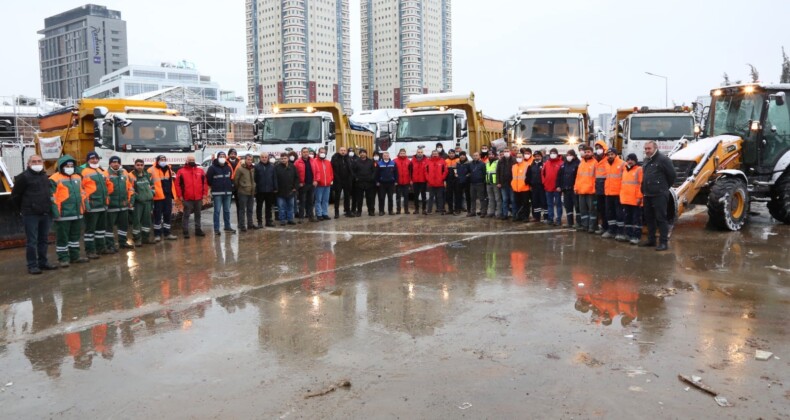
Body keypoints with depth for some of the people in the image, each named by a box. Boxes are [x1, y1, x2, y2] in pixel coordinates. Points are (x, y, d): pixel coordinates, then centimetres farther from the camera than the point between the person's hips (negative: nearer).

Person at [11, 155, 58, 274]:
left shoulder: (45, 176, 14)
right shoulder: (24, 177, -6)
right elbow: (15, 195, -2)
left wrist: (48, 208, 14)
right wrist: (24, 209, 5)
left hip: (45, 214, 6)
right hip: (31, 215, -6)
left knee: (43, 240, 12)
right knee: (32, 241, -2)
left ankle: (43, 262, 21)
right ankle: (32, 265, 3)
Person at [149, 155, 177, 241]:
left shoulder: (169, 169, 16)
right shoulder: (152, 170, -4)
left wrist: (172, 193, 19)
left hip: (168, 196, 6)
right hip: (158, 196, -6)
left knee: (168, 215, 10)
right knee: (158, 215, 0)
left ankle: (167, 233, 19)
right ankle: (157, 234, 7)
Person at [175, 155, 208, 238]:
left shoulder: (200, 170, 8)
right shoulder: (181, 171, -1)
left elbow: (205, 182, 9)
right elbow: (178, 184, -3)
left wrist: (204, 193, 2)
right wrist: (180, 195, -7)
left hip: (199, 197, 3)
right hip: (187, 198, -3)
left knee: (198, 214, 13)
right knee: (186, 215, 0)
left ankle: (198, 230, 23)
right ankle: (185, 232, 4)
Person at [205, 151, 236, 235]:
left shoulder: (228, 167, 10)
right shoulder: (212, 168, -6)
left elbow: (231, 178, 19)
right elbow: (208, 178, -6)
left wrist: (230, 186, 10)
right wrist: (213, 186, 3)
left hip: (227, 192, 5)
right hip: (217, 193, -5)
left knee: (227, 210, 12)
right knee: (217, 211, -3)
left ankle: (227, 227, 22)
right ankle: (216, 229, 0)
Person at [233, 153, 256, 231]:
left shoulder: (253, 168, 8)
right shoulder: (240, 168, -10)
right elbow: (235, 180, -6)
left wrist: (254, 188, 13)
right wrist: (237, 188, 2)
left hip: (251, 192, 6)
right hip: (243, 192, -6)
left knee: (250, 209, 14)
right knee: (242, 210, -2)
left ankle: (250, 223, 23)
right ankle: (242, 225, 2)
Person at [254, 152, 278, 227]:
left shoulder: (272, 166, 3)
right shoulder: (256, 166, -5)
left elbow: (274, 178, 4)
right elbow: (254, 178, -6)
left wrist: (275, 188, 0)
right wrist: (254, 188, -10)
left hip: (269, 190, 3)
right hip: (259, 190, -3)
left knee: (269, 206, 12)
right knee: (259, 207, 4)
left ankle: (268, 221, 22)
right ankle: (259, 222, 10)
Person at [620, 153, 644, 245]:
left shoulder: (639, 170, -7)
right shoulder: (624, 170, 17)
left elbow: (641, 184, -12)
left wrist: (640, 197, -18)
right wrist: (621, 196, 16)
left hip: (635, 200, -8)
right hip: (625, 199, 8)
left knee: (636, 218, -2)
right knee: (627, 218, 14)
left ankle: (636, 236, 0)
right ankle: (627, 234, 22)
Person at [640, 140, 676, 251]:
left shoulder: (663, 159, -11)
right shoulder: (646, 160, 15)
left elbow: (672, 175, -10)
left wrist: (665, 187, 2)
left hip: (659, 195, -9)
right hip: (648, 194, 9)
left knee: (661, 218, -7)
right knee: (649, 217, 14)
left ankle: (664, 242, -4)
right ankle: (651, 240, 24)